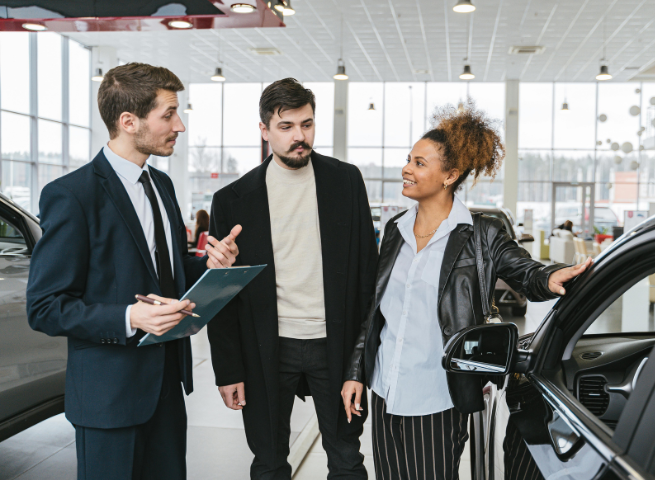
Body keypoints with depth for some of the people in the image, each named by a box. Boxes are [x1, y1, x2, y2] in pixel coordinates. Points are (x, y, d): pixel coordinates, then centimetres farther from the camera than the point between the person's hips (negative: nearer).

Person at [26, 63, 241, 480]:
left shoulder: (162, 184, 10)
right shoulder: (71, 195, -15)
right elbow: (45, 308, -15)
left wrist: (210, 265, -2)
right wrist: (129, 318, -28)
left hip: (168, 379, 8)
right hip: (110, 391, -7)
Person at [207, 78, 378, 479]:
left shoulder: (346, 180, 0)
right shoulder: (234, 200, -3)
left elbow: (366, 265, 3)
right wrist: (228, 370, -2)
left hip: (334, 343, 1)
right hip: (267, 350, 0)